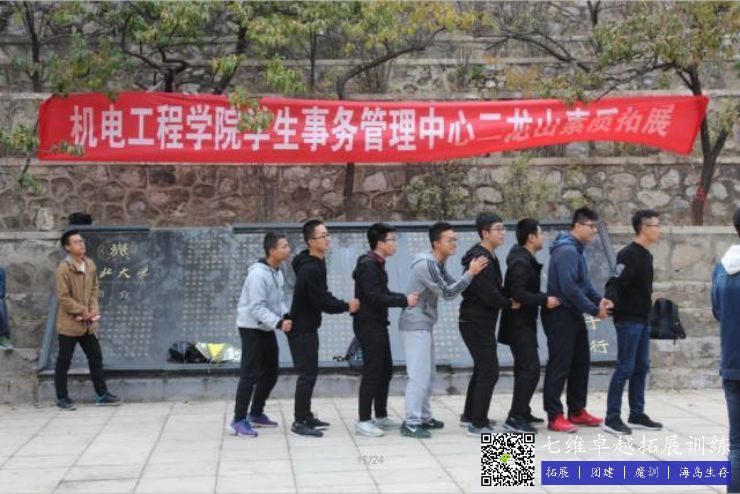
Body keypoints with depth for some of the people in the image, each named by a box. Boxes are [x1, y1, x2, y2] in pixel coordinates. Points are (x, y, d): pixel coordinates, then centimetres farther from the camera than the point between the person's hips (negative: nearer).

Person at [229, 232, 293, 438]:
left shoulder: (277, 272, 6)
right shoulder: (258, 274, -23)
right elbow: (257, 308, -25)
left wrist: (286, 316, -7)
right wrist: (279, 323, -32)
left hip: (267, 329, 9)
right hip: (252, 328, -9)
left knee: (270, 372, 14)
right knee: (250, 374, -8)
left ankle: (256, 414, 26)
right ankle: (239, 421, -1)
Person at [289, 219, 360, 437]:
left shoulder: (317, 264, 10)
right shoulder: (310, 269, -22)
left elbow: (323, 295, 14)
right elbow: (321, 302, -22)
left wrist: (344, 305, -1)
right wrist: (346, 306, -10)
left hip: (307, 327, 10)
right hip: (301, 329, -10)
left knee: (309, 373, 15)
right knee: (307, 374, -6)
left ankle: (306, 416, 24)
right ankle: (300, 423, 0)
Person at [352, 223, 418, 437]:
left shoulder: (377, 264, 14)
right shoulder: (368, 265, -17)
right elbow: (374, 297, -25)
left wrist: (406, 297, 3)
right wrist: (404, 301, -22)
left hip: (378, 324, 10)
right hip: (368, 325, -10)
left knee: (385, 369, 14)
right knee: (372, 371, -8)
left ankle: (381, 416, 23)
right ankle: (363, 421, -2)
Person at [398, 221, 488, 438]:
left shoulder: (437, 264, 13)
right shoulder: (427, 264, -19)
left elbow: (453, 286, 12)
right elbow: (448, 293, -20)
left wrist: (470, 274, -1)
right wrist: (470, 273, -20)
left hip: (424, 325, 10)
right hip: (415, 326, -10)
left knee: (428, 373, 16)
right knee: (419, 375, -11)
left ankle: (424, 417, 24)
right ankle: (411, 423, -9)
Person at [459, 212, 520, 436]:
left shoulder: (488, 256, 14)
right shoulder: (481, 258, -19)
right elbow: (488, 294, -25)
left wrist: (506, 300, -2)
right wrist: (509, 304, -10)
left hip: (480, 322, 11)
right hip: (476, 322, -11)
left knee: (482, 368, 20)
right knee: (489, 371, -9)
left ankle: (469, 415, 31)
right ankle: (478, 424, -5)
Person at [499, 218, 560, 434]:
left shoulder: (526, 260, 14)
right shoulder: (521, 262, -18)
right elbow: (517, 293, -27)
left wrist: (543, 298, 11)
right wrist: (544, 300, -24)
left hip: (522, 323, 11)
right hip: (519, 324, -11)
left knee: (524, 368, 16)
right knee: (530, 368, -13)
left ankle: (522, 412, 25)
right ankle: (515, 417, -12)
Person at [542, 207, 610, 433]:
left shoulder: (578, 249, 13)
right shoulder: (566, 250, -20)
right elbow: (569, 288, -27)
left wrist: (599, 299, 0)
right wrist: (594, 310, -20)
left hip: (573, 314, 10)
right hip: (560, 315, -10)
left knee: (581, 363, 15)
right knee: (559, 365, -5)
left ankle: (577, 411, 25)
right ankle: (554, 416, 2)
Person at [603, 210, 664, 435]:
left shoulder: (646, 255, 13)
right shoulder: (629, 254, -15)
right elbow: (615, 283, -25)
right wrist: (610, 302, -41)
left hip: (643, 319, 9)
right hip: (628, 319, -9)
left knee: (641, 367, 12)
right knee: (625, 368, -7)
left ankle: (637, 415, 20)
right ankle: (612, 418, -2)